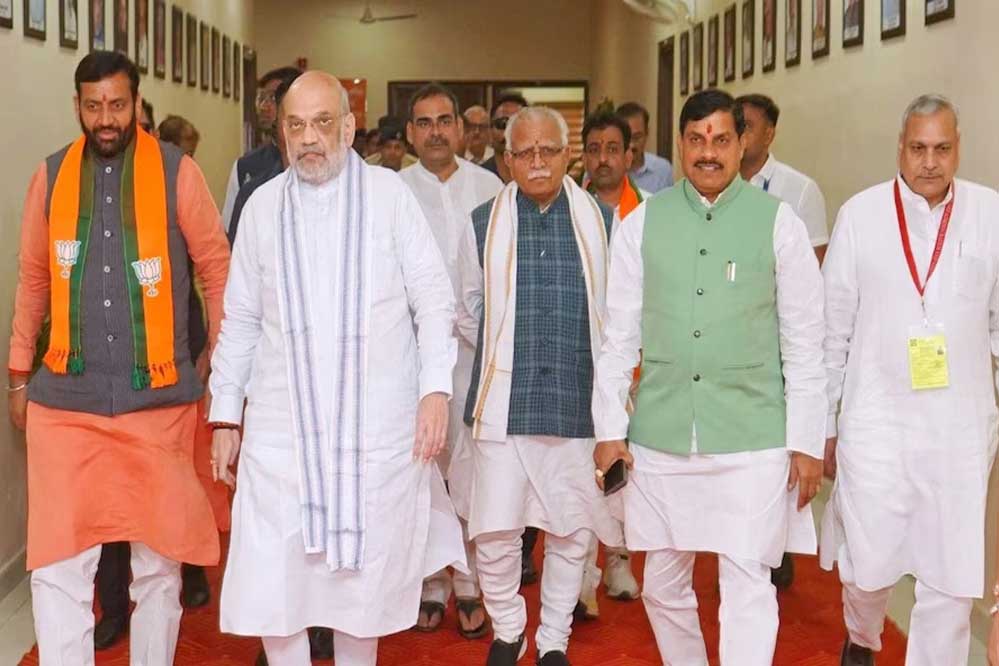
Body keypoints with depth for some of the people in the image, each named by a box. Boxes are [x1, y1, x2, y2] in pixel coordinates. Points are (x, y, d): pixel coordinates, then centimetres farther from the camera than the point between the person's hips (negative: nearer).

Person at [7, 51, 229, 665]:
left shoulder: (177, 171, -1)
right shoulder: (51, 176, 7)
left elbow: (218, 269, 3)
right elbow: (33, 280, 14)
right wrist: (20, 375, 15)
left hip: (158, 396, -1)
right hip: (65, 399, 2)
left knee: (158, 560, 10)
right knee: (57, 567, -1)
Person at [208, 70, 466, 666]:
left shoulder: (389, 194, 0)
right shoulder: (262, 205, 7)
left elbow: (434, 300, 1)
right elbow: (240, 321, 11)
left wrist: (435, 388, -10)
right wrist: (225, 415, 9)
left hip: (378, 424, -1)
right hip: (281, 427, 2)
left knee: (365, 576, 8)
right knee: (273, 579, 0)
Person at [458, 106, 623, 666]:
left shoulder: (601, 221, 3)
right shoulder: (485, 223, 4)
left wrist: (576, 357, 10)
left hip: (579, 403, 0)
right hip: (504, 403, 0)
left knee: (572, 531, 9)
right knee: (495, 532, -1)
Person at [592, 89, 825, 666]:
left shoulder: (778, 222, -1)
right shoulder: (642, 222, 4)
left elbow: (804, 341, 1)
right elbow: (620, 335, 7)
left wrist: (806, 442, -1)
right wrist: (609, 429, 5)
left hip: (753, 441, -2)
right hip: (660, 438, 2)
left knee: (748, 587, -2)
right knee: (663, 586, 13)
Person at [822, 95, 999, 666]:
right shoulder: (860, 214, -2)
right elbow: (834, 329, 3)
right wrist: (822, 423, 6)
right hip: (875, 422, 0)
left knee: (952, 576, 6)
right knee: (867, 565, 6)